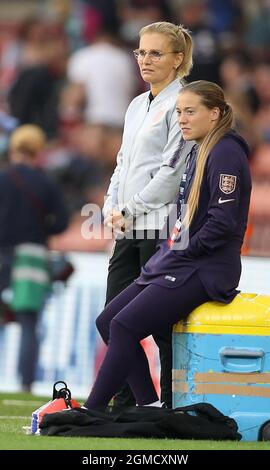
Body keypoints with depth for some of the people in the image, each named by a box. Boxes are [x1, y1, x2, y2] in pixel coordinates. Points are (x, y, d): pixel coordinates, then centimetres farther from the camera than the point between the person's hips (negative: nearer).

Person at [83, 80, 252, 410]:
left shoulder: (225, 153, -12)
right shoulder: (199, 152, 18)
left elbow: (222, 222, -20)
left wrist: (181, 251, -14)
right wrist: (169, 250, 8)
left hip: (205, 271, -10)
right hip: (177, 264, 10)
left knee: (124, 326, -19)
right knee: (107, 321, 3)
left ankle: (90, 413, -15)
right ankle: (150, 408, 1)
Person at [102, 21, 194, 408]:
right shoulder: (137, 106, 19)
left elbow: (173, 170, -14)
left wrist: (130, 210, -10)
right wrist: (112, 208, 7)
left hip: (161, 227, -8)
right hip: (128, 230, 8)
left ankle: (172, 406, 0)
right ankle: (126, 407, 12)